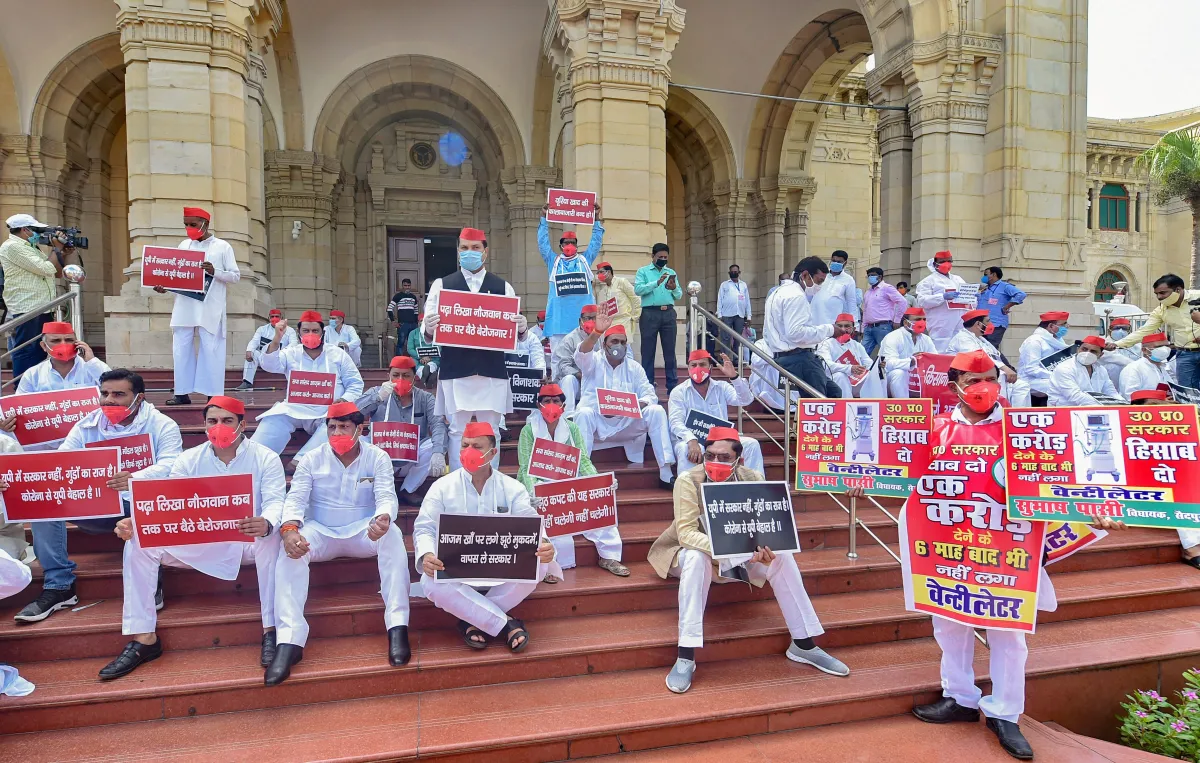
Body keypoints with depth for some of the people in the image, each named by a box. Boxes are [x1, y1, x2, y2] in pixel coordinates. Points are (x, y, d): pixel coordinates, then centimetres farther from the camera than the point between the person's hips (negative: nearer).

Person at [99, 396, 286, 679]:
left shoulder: (265, 458, -4)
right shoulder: (189, 459, 5)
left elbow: (275, 502, -16)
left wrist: (266, 524, -41)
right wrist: (135, 522, -25)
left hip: (248, 540, -3)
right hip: (200, 543, 4)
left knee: (272, 539, -37)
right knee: (137, 543, -15)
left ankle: (271, 630, -27)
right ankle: (143, 637, -11)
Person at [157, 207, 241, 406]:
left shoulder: (222, 246, 2)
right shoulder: (184, 245, 14)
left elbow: (236, 276, -1)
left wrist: (215, 272, -18)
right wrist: (164, 285, -4)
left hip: (210, 308, -4)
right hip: (184, 306, 5)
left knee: (211, 350, -3)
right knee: (180, 349, 4)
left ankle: (214, 395, 0)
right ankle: (182, 393, 10)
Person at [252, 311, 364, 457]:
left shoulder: (338, 354, 12)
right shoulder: (291, 353, 13)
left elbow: (355, 384, 10)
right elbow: (269, 366, -6)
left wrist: (344, 400, -11)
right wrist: (277, 339, -20)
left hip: (329, 411, -1)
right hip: (296, 409, 1)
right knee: (274, 421, -28)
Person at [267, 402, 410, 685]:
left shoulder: (378, 458, -3)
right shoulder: (311, 460, 1)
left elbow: (387, 498, -14)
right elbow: (295, 500, -7)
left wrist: (382, 519, -39)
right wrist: (289, 530, -30)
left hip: (363, 532, -1)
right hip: (321, 532, 1)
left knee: (392, 534, -34)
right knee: (291, 550, -32)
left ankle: (397, 627, -33)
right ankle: (289, 640, -35)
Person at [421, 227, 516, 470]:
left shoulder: (503, 287, 10)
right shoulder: (441, 285, 7)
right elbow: (428, 334, 3)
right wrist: (428, 329, -20)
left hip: (492, 371, 1)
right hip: (455, 371, -1)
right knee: (457, 432, 5)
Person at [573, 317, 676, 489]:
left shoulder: (634, 367, 11)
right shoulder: (594, 361, 3)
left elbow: (650, 394, 3)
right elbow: (581, 354, -22)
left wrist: (640, 404, -23)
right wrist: (597, 332, -40)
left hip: (627, 424, 3)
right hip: (597, 424, -3)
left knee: (657, 411, -19)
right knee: (583, 413, -35)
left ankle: (666, 473, -23)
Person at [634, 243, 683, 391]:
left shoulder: (672, 272, 18)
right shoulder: (643, 271, 7)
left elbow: (679, 295, 12)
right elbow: (638, 289, -9)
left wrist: (674, 288, -10)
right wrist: (657, 283, -19)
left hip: (668, 313, 3)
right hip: (650, 313, -3)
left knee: (670, 351, 4)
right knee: (648, 351, 0)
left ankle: (673, 386, 9)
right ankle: (648, 386, 6)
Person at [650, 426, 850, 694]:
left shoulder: (753, 479, -12)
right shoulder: (688, 481, -23)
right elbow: (685, 532, -30)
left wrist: (765, 547, -35)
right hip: (698, 551, -3)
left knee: (782, 556, -19)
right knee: (697, 559, -37)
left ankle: (803, 644, -4)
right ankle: (685, 656, -33)